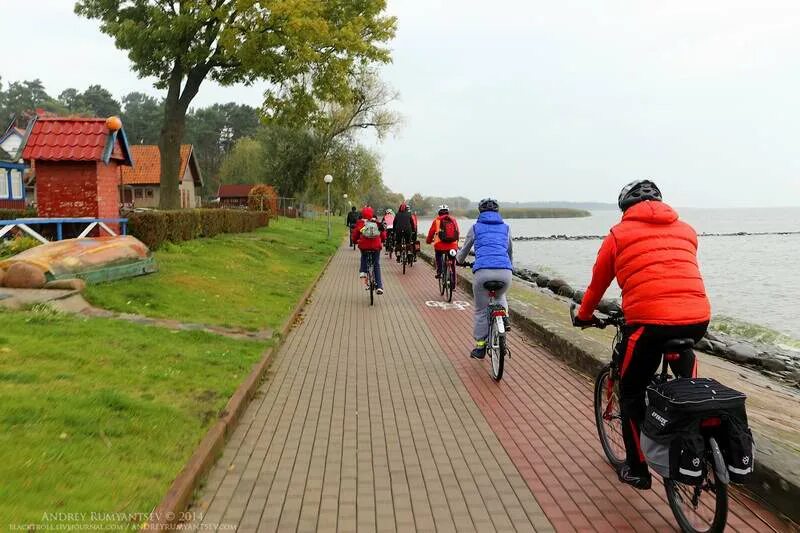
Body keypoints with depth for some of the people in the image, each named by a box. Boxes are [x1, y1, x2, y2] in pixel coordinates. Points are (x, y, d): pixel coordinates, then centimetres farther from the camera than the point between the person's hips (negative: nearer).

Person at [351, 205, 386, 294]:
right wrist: (381, 241, 30)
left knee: (363, 257, 35)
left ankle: (363, 271, 12)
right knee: (377, 265, 13)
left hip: (364, 246, 0)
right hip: (376, 246, 0)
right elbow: (383, 235, 9)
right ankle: (379, 286, 4)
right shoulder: (377, 223, 4)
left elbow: (354, 236, 5)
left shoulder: (359, 223, 1)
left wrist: (355, 241, 27)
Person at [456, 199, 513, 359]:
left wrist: (459, 260, 51)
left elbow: (464, 250, 29)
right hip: (505, 272, 2)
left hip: (482, 271, -2)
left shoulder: (476, 227, 17)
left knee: (481, 311, 13)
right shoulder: (506, 227, 21)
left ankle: (480, 347, 19)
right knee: (500, 297, 35)